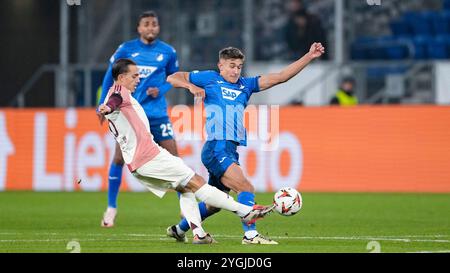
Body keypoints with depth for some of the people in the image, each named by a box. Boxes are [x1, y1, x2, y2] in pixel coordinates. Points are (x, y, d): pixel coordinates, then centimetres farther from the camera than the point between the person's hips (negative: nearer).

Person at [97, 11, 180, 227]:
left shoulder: (168, 52, 2)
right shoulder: (126, 49, 0)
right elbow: (110, 76, 9)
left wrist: (160, 90, -5)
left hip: (157, 112, 0)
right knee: (119, 158, -4)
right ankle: (111, 208, 10)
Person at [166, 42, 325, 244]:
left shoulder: (245, 85, 19)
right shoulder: (210, 79, 6)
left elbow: (280, 77, 12)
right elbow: (172, 78, 12)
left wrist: (309, 57, 6)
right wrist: (191, 86, -8)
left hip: (231, 151, 7)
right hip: (216, 148, -7)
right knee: (246, 188, -19)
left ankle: (179, 230, 29)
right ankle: (250, 235, -22)